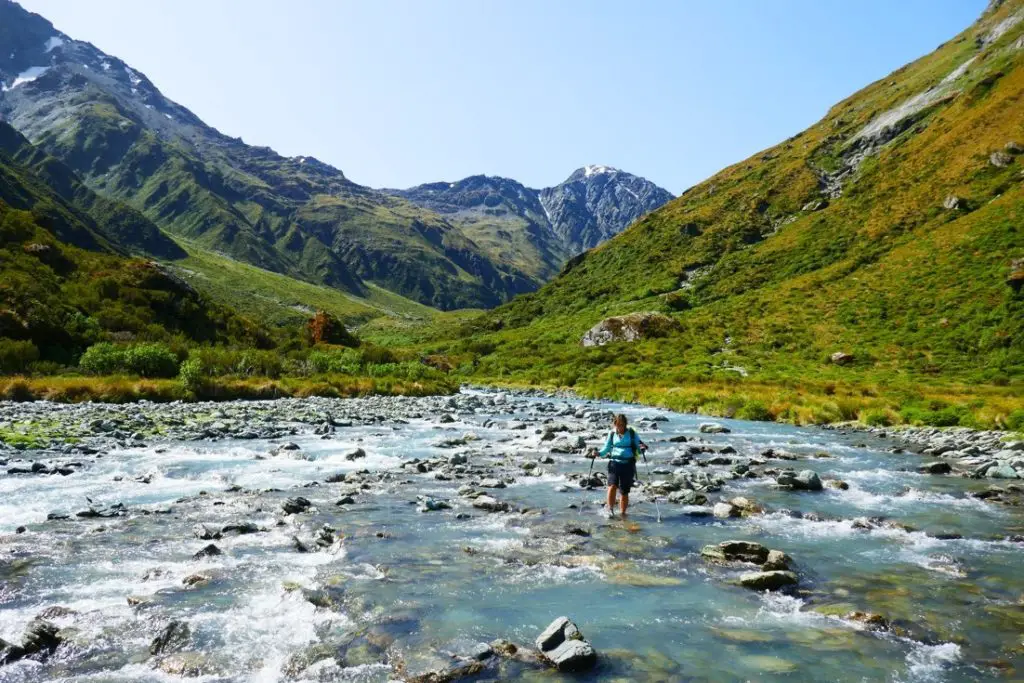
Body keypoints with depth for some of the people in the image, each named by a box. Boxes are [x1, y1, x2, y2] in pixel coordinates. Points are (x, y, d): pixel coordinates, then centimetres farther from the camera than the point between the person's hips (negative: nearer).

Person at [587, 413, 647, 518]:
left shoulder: (631, 433, 3)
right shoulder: (612, 434, 7)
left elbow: (639, 445, 6)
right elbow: (606, 448, 13)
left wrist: (642, 448, -17)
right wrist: (598, 453, -6)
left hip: (628, 464, 0)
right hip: (614, 462, 0)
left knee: (624, 492, 3)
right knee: (612, 486, -21)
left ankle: (623, 513, 20)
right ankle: (610, 509, -7)